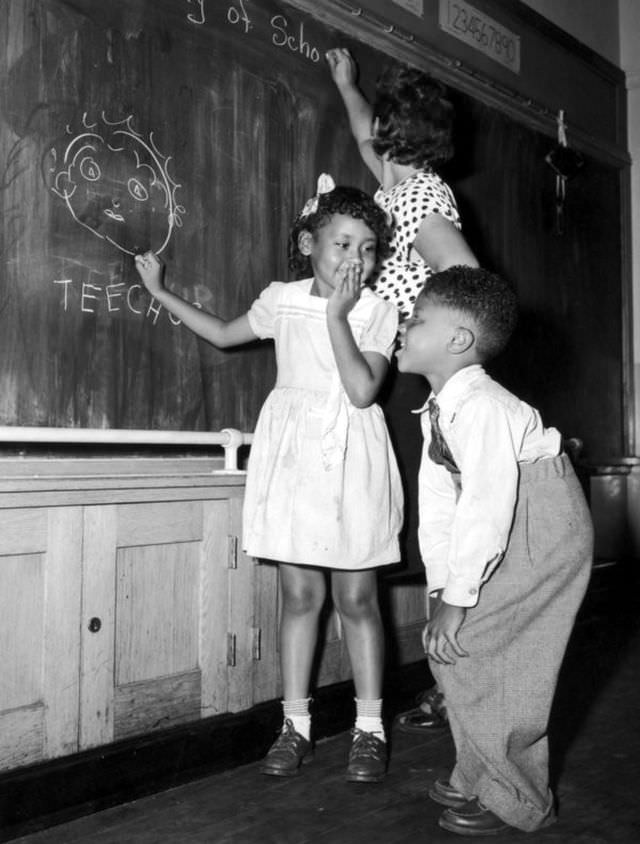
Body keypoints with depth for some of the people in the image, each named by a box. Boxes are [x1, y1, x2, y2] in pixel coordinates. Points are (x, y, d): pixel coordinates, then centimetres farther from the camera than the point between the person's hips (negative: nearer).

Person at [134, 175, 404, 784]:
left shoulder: (376, 313, -3)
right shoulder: (282, 300, 6)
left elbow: (362, 390, -16)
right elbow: (223, 334, 23)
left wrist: (338, 316, -17)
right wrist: (161, 293, 25)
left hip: (351, 459, -2)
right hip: (292, 453, 2)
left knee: (356, 598, 2)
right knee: (300, 594, 6)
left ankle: (369, 730, 16)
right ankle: (295, 726, 18)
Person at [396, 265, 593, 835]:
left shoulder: (479, 405, -26)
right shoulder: (436, 410, 4)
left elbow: (487, 505, -30)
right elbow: (437, 500, 3)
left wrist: (458, 601, -25)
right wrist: (440, 588, -1)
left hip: (542, 527, -9)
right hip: (502, 534, 9)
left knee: (473, 649, -8)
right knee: (451, 648, 8)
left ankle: (518, 803, 11)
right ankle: (479, 779, 27)